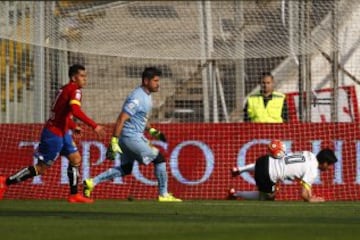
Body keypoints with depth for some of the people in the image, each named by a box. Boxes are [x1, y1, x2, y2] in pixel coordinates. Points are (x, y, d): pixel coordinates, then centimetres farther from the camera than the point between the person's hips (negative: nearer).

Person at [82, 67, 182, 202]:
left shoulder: (147, 96, 11)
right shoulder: (137, 98, -20)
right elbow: (121, 120, -23)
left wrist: (152, 131, 14)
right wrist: (114, 142, -25)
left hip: (136, 136, 10)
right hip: (131, 137, -10)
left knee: (125, 169, 14)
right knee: (159, 158, -5)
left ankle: (92, 182, 15)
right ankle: (163, 195, 3)